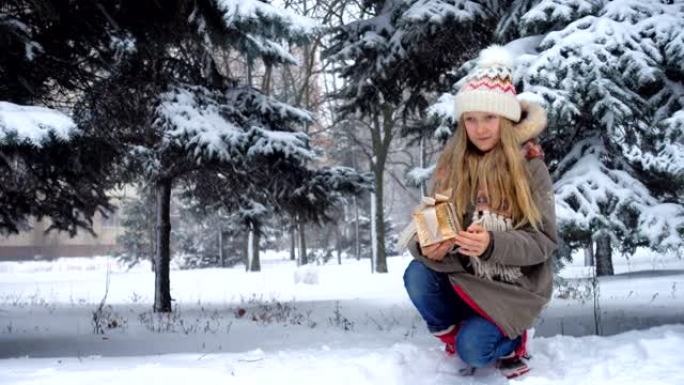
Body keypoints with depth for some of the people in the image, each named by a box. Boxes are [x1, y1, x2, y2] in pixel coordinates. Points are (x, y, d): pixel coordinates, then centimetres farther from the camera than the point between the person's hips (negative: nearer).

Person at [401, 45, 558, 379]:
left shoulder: (529, 167, -10)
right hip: (461, 276, 3)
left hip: (512, 285, -3)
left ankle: (511, 341, 13)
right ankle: (454, 337, 2)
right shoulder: (451, 165, -1)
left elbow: (544, 241, -14)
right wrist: (427, 248, -29)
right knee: (417, 276, -25)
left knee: (473, 349, -22)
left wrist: (493, 244, -31)